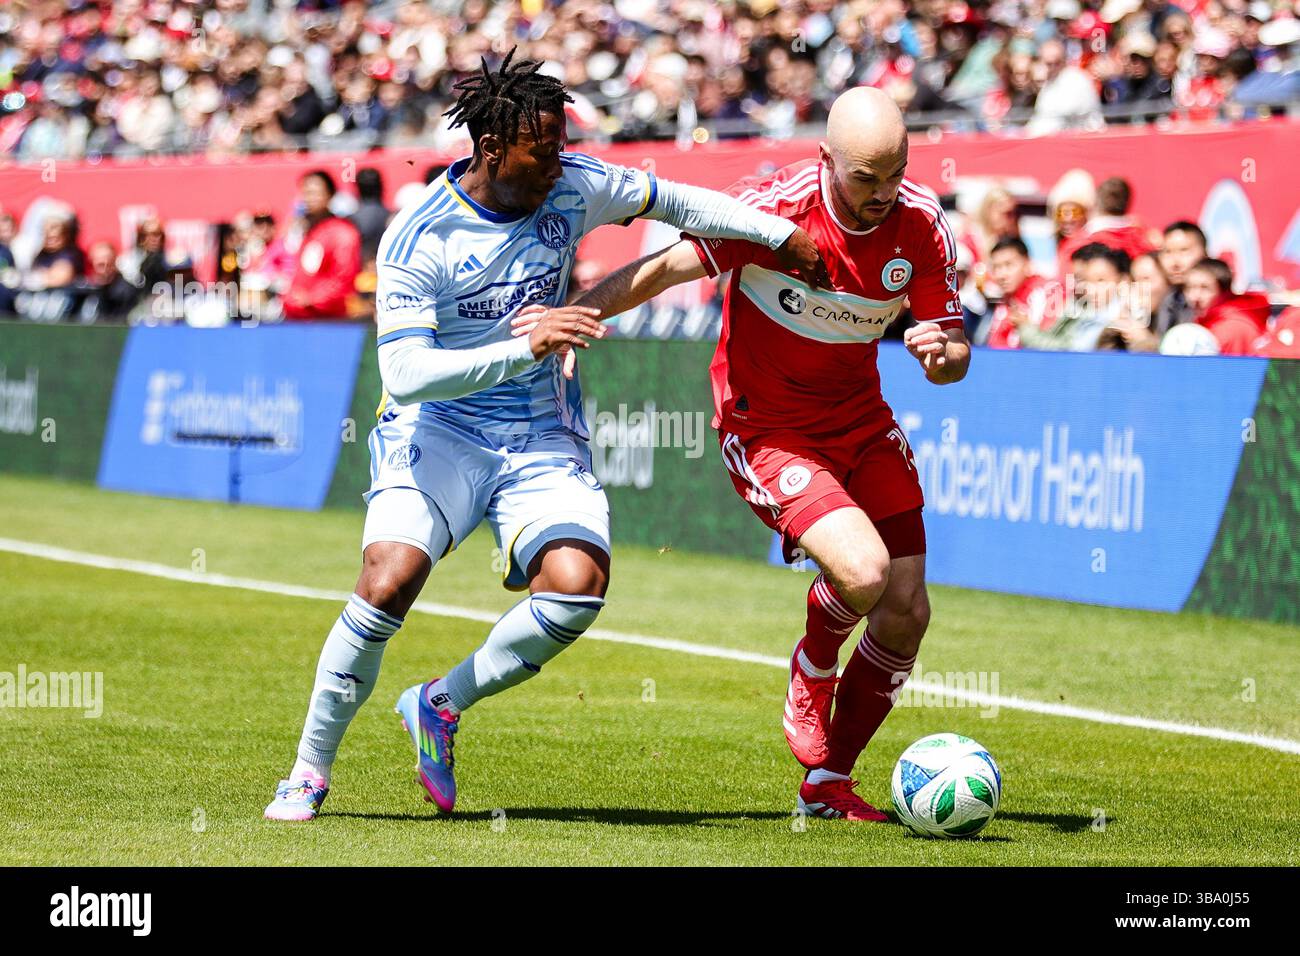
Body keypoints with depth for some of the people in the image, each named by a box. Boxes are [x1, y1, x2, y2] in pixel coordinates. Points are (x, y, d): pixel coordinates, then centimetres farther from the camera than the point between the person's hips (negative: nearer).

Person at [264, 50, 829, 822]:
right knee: (389, 583, -26)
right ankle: (310, 771, -7)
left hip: (543, 440, 4)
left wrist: (779, 233, 8)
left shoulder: (573, 188, -3)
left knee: (578, 587, -23)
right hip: (436, 435, -3)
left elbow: (671, 201, 16)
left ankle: (441, 705, 2)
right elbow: (405, 374, -24)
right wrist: (526, 349, -31)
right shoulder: (419, 237, -16)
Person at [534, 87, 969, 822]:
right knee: (862, 572, -27)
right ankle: (811, 679, 9)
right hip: (764, 426, -5)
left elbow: (954, 358, -3)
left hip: (862, 421, 5)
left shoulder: (921, 223, -9)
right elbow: (666, 267, -16)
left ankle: (827, 783, 19)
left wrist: (942, 352, -27)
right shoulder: (775, 208, -23)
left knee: (906, 613, 0)